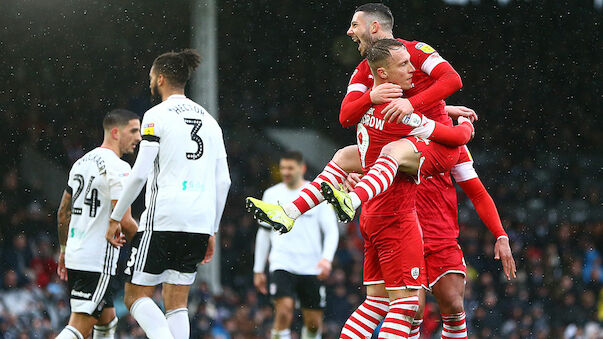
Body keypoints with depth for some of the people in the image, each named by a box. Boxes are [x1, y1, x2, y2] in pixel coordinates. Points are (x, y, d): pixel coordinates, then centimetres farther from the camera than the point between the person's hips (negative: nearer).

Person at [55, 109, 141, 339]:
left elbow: (63, 212, 21)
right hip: (98, 261, -9)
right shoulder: (117, 167, -13)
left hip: (74, 256, 9)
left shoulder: (81, 163, 15)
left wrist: (64, 250, 30)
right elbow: (124, 221, -18)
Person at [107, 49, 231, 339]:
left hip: (163, 218, -6)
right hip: (200, 222, 6)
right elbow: (223, 182, 14)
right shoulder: (208, 120, 16)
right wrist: (212, 231, 20)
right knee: (177, 304, 9)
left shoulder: (157, 115, -4)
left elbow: (140, 173, -10)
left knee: (136, 295, 1)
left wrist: (115, 218, -2)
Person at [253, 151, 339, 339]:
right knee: (284, 312, -21)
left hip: (311, 268, 0)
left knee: (314, 322, 4)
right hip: (282, 265, 0)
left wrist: (326, 258, -18)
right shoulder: (272, 194, 9)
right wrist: (258, 269, 17)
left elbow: (331, 231, 0)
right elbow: (264, 232, 18)